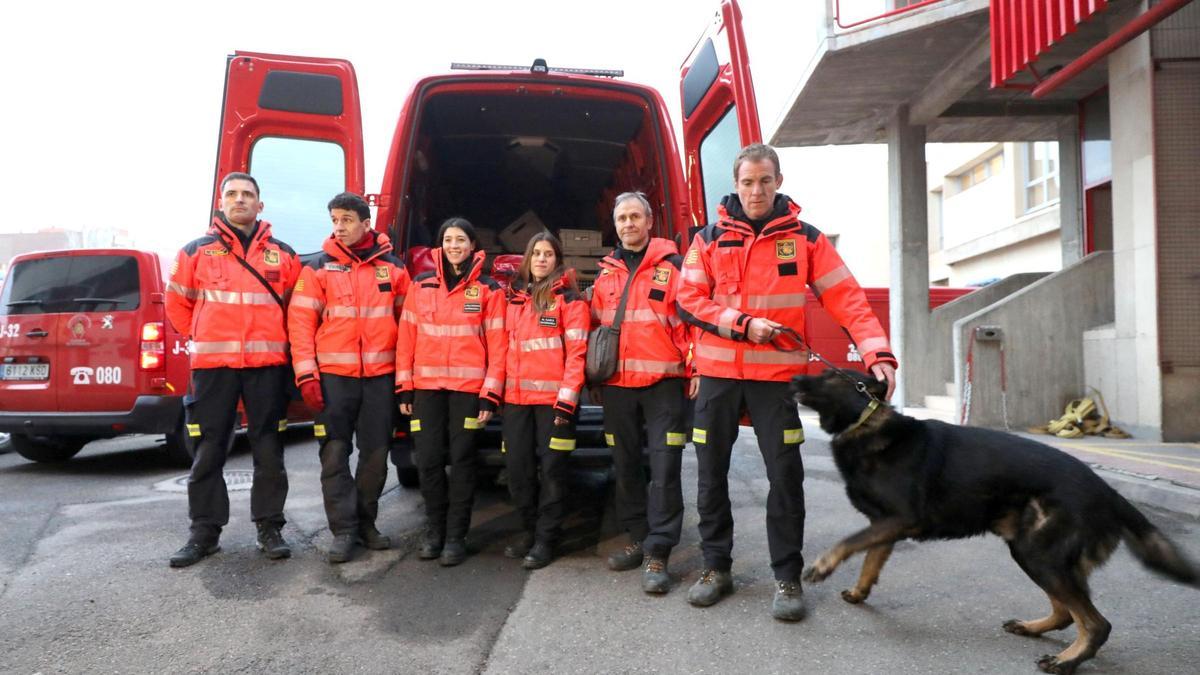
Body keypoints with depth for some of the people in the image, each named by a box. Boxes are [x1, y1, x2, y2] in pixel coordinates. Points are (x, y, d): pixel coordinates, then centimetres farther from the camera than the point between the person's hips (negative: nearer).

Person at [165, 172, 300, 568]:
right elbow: (177, 303, 17)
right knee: (208, 451, 4)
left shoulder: (282, 255, 9)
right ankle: (205, 531, 14)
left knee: (269, 451, 4)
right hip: (212, 366, 0)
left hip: (267, 366, 0)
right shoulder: (197, 252, 7)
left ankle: (269, 528, 14)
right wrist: (202, 338, 12)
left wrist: (276, 340, 7)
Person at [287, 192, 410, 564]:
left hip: (380, 376, 2)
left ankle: (365, 522, 22)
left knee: (375, 453, 7)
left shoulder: (392, 267, 7)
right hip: (333, 375, -1)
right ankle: (344, 531, 8)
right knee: (335, 455, -1)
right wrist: (306, 374, -10)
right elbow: (301, 322, -2)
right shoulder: (317, 267, 2)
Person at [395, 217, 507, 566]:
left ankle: (455, 535, 15)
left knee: (461, 460, 3)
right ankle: (434, 527, 23)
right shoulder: (421, 284, 9)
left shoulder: (488, 289, 2)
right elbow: (406, 337, 8)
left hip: (469, 387, -2)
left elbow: (497, 344, -2)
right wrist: (404, 387, 3)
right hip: (427, 386, 2)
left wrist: (490, 394, -7)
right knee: (428, 459, 4)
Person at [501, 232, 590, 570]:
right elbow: (507, 348, 18)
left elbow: (577, 351, -8)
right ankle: (529, 529, 24)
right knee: (517, 466, 8)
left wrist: (567, 397, -16)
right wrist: (498, 393, 13)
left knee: (551, 467, 1)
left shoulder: (569, 298, -1)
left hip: (553, 398, -5)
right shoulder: (515, 297, 16)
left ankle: (546, 539, 11)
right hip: (516, 397, 5)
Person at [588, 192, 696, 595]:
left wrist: (696, 373, -11)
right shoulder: (606, 274, 15)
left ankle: (657, 554, -1)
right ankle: (639, 539, 26)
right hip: (616, 385, 5)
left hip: (662, 383, -5)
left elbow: (689, 321, -5)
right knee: (626, 466, 12)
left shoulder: (672, 266, -1)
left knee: (664, 468, -6)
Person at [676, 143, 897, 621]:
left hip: (776, 375, -1)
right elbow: (688, 301, -1)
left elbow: (846, 299, -4)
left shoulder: (805, 238, 2)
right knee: (712, 475, 8)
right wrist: (743, 324, -14)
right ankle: (717, 568, 23)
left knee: (785, 476, 1)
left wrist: (877, 354, -18)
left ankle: (787, 577, 15)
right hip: (718, 375, 2)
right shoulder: (709, 239, 5)